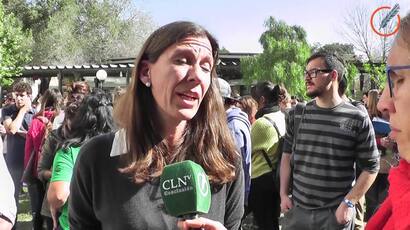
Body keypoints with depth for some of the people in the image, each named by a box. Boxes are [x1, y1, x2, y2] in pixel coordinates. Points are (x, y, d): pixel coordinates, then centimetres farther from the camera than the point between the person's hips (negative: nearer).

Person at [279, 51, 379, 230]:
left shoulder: (357, 119, -7)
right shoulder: (296, 115, 3)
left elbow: (370, 168, -3)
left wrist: (348, 202, -10)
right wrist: (283, 194, 3)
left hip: (336, 213, -3)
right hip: (296, 209, 3)